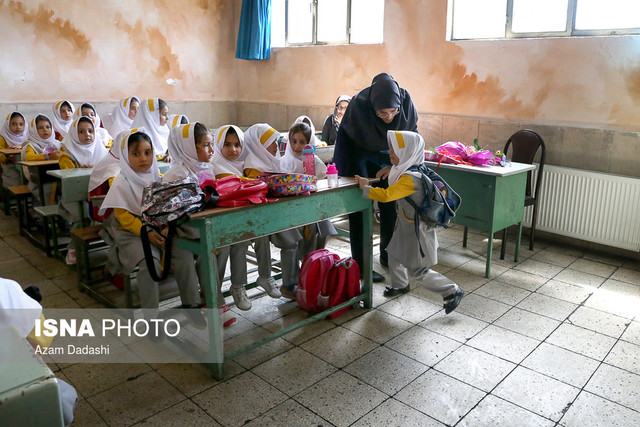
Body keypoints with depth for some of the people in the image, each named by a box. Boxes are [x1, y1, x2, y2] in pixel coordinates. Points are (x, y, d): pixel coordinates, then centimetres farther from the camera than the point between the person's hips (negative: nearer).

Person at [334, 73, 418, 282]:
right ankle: (360, 265, 2)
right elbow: (345, 140, -18)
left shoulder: (406, 102, -22)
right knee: (360, 210, -7)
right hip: (358, 155, -4)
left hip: (385, 156, 4)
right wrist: (351, 175, -19)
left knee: (391, 207, 5)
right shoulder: (359, 104, -31)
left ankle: (387, 255, 25)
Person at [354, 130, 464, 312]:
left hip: (417, 231, -10)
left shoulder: (409, 179, -29)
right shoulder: (405, 172, 2)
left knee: (417, 271, 0)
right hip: (406, 227, 10)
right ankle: (400, 285, 47)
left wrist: (366, 188, -23)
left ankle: (453, 292, 11)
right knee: (394, 255, 24)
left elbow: (386, 195, -35)